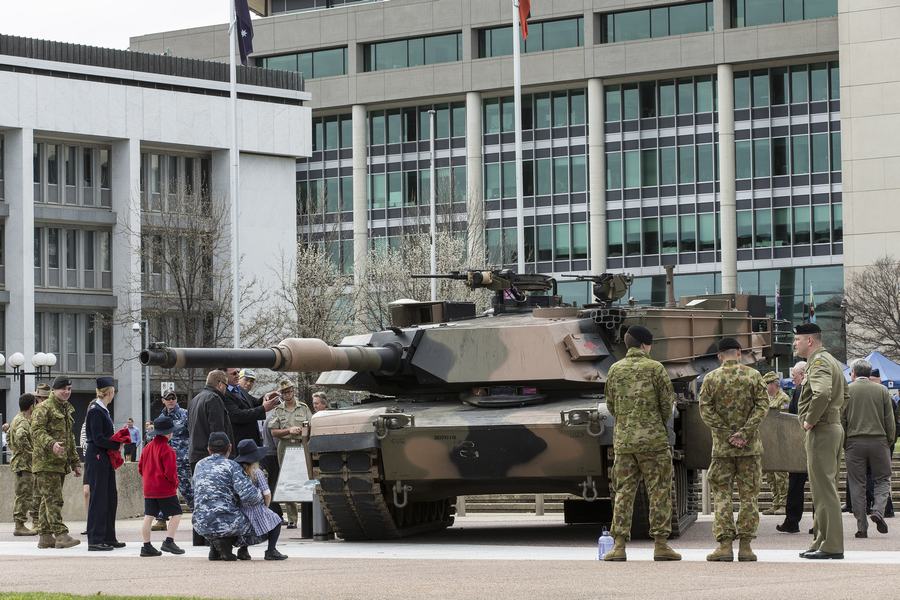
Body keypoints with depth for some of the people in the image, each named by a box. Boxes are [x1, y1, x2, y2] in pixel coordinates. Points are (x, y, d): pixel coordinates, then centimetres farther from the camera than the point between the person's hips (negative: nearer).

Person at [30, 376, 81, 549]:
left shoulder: (67, 410, 22)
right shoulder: (44, 408, -6)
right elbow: (36, 430, -19)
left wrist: (75, 462, 26)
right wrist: (51, 444, -35)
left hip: (60, 463, 9)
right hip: (46, 462, -9)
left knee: (47, 500, 10)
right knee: (54, 499, -12)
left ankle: (45, 536, 12)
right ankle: (61, 535, -17)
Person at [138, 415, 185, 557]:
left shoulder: (147, 447, 10)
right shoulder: (167, 450, -14)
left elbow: (140, 468, 15)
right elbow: (170, 471, -18)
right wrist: (175, 484, -2)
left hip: (149, 489, 8)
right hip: (166, 490, -8)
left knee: (148, 517, 7)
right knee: (176, 514, 1)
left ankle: (146, 546, 8)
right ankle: (169, 541, -10)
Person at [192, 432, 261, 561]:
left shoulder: (199, 465, 10)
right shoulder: (231, 466, -7)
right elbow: (249, 496, -17)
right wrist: (260, 498, 5)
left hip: (201, 525, 5)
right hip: (227, 522, -5)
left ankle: (215, 549, 15)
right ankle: (225, 541, -4)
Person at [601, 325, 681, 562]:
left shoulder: (615, 370, 6)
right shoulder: (655, 368, -6)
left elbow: (610, 406, 12)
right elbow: (668, 403, -4)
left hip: (623, 441, 4)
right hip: (653, 440, -4)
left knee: (623, 492, 7)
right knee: (659, 492, 2)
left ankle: (619, 545, 2)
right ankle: (660, 544, 0)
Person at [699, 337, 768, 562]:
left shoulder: (711, 379, 1)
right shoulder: (753, 375, 1)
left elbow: (706, 411, -5)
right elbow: (762, 406, -7)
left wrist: (728, 433, -6)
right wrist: (744, 432, -11)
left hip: (722, 446, 0)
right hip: (751, 446, 0)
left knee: (721, 495, 4)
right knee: (749, 495, 5)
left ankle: (724, 545, -4)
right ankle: (745, 546, 1)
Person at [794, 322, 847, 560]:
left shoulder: (818, 362, -15)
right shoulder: (832, 361, 19)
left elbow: (822, 393, -32)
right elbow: (844, 395, 30)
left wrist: (810, 420, -21)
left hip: (821, 431, -11)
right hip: (834, 427, 11)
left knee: (824, 488, -9)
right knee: (826, 488, 14)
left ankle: (831, 546, -9)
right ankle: (824, 541, 18)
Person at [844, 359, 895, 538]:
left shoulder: (846, 391, 1)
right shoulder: (882, 390, 3)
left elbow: (841, 420, 0)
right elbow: (890, 420, 3)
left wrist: (843, 443, 8)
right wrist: (889, 441, 13)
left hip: (854, 442, 0)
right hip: (878, 441, 0)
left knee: (857, 484, 4)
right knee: (882, 480, 11)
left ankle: (862, 527, 2)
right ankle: (878, 510, -13)